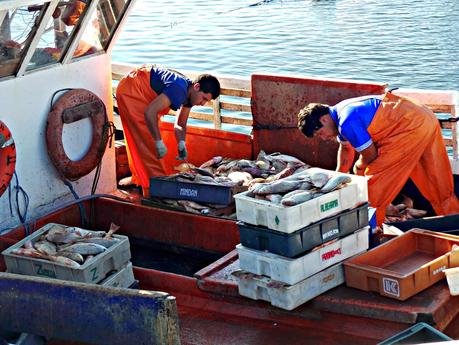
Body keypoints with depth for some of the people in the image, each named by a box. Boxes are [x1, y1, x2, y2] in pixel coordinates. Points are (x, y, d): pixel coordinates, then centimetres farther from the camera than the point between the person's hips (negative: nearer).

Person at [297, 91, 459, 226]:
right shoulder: (339, 114, 12)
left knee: (376, 176, -4)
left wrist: (358, 168, 11)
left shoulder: (347, 122, -20)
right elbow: (346, 149, 27)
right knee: (438, 182, 17)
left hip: (412, 127, -10)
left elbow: (370, 155, -11)